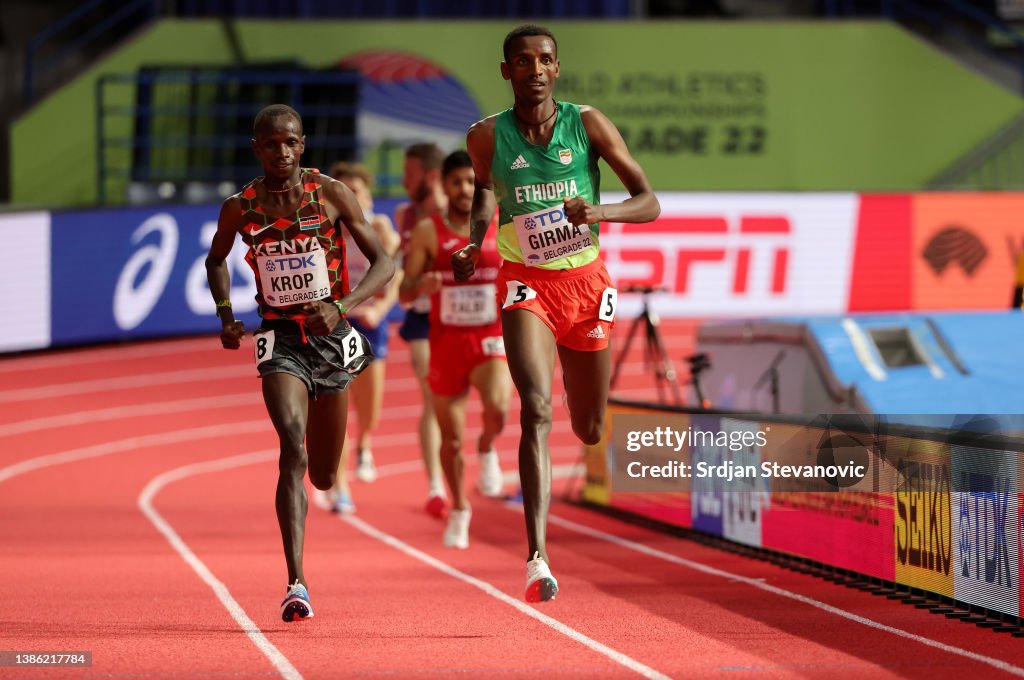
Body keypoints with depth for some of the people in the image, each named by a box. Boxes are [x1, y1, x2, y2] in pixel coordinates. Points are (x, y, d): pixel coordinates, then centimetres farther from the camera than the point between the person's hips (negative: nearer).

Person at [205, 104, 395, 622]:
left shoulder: (332, 195, -8)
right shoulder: (240, 208, -4)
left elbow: (384, 263, -6)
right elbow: (216, 259, 18)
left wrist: (341, 307, -22)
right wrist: (225, 316, 3)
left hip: (331, 338, 1)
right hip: (280, 339, -1)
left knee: (324, 476, 12)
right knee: (293, 444, -25)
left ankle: (301, 496, 54)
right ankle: (296, 584, -29)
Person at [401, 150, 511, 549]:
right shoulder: (427, 232, -3)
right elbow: (404, 293, -5)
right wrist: (421, 285, -26)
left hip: (490, 340, -1)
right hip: (446, 343, 1)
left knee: (497, 409, -30)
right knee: (451, 437, 8)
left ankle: (487, 449, 5)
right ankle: (459, 510, 31)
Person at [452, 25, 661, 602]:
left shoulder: (588, 124, -7)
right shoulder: (488, 137, -6)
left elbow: (650, 203, -7)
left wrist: (599, 211, -26)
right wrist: (474, 241, 0)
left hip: (586, 283, 2)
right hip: (526, 284, -2)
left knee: (589, 431, 14)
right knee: (536, 410, -24)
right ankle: (538, 558, -32)